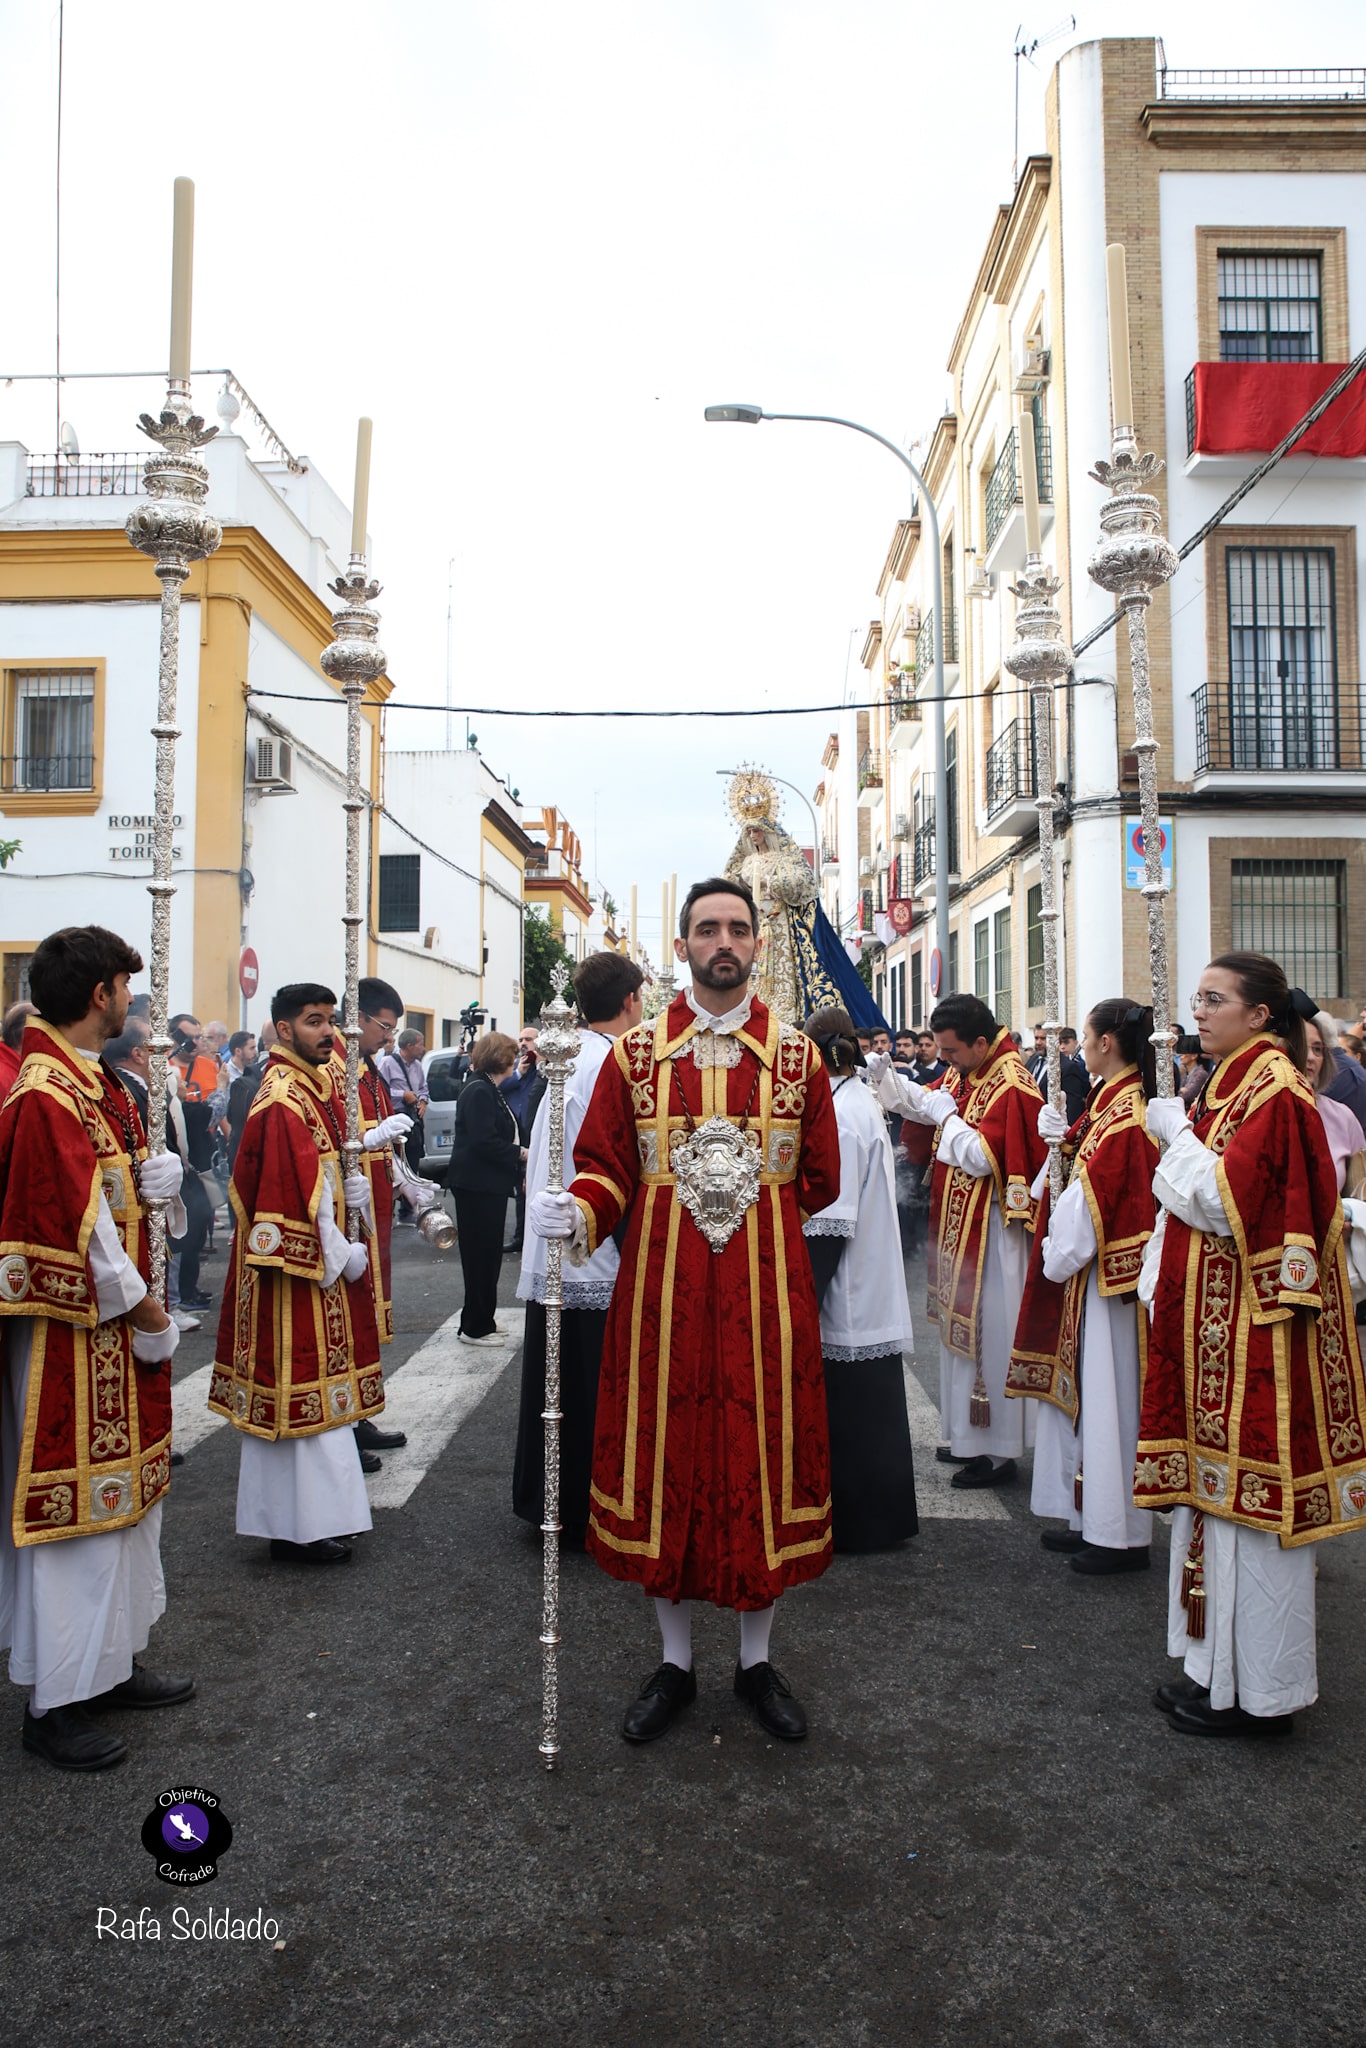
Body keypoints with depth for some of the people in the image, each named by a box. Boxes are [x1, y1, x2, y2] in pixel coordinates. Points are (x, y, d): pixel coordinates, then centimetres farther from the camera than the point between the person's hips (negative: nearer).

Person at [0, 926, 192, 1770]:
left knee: (128, 1494, 18)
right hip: (73, 1335, -10)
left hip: (120, 1329, 10)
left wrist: (159, 1173, -4)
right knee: (75, 1507, 2)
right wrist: (147, 1317, -15)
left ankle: (115, 1661, 34)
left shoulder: (99, 1084, 10)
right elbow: (80, 1232, -24)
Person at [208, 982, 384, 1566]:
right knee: (303, 1386, -2)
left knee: (313, 1379, 16)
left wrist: (348, 1185, 0)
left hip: (323, 1255, 10)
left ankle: (316, 1509, 28)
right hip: (299, 1260, -10)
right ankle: (300, 1526, 9)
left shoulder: (320, 1082, 11)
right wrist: (338, 1256, -15)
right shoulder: (282, 1099, -19)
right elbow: (294, 1189, -22)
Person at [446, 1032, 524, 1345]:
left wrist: (518, 1152, 9)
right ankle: (475, 1327, 7)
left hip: (487, 1184, 10)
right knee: (481, 1254, -2)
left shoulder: (486, 1089, 15)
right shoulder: (479, 1091, -17)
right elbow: (484, 1141, -24)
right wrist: (520, 1153, -15)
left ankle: (482, 1320, 26)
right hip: (478, 1186, -10)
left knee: (486, 1254, 16)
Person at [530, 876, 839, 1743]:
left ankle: (757, 1661, 29)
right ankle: (677, 1663, 28)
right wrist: (579, 1213, -17)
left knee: (764, 1457, 8)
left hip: (766, 1297, 0)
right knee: (667, 1456, 8)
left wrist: (746, 1198, 1)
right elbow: (606, 1167, 1)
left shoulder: (797, 1055, 4)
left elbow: (821, 1181, 7)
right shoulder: (636, 1052, 4)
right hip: (662, 1293, 0)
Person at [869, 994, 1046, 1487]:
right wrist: (882, 1077, 8)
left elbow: (983, 1157, -25)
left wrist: (947, 1116, -13)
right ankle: (969, 1436, 29)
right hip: (960, 1228, 10)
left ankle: (998, 1451, 11)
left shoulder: (1011, 1087, -20)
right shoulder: (964, 1074, 8)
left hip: (992, 1235, -10)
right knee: (963, 1327, 16)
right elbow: (924, 1100, 22)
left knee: (989, 1334, -1)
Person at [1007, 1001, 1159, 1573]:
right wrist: (1061, 1139, -2)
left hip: (1106, 1273, -10)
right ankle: (1091, 1517, 28)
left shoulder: (1125, 1112, -19)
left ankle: (1121, 1535, 11)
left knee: (1107, 1396, -1)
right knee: (1084, 1392, 16)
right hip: (1084, 1269, 10)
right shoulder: (1108, 1102, 11)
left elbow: (1095, 1197, -21)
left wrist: (1062, 1253, -12)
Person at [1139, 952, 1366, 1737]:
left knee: (1249, 1496, 0)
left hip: (1253, 1328, -9)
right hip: (1214, 1319, 10)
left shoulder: (1275, 1092, -15)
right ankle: (1222, 1670, 27)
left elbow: (1226, 1202, -21)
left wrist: (1177, 1134, -11)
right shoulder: (1234, 1084, 13)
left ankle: (1260, 1693, 14)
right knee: (1221, 1489, 15)